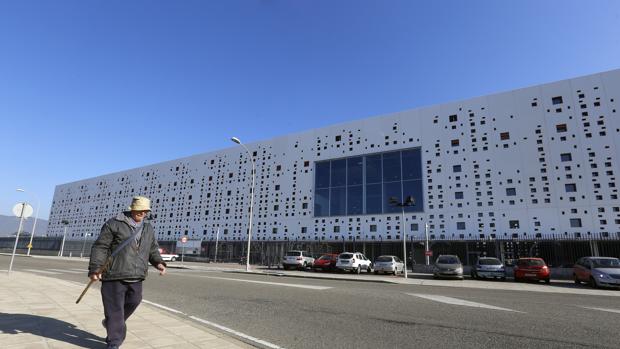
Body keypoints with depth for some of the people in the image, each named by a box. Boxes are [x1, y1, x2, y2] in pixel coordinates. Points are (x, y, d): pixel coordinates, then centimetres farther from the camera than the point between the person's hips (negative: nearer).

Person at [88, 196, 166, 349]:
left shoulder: (148, 228, 12)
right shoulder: (114, 224, -5)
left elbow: (153, 249, 18)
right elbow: (100, 247, -7)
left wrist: (158, 262, 2)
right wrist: (95, 268, -14)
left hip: (136, 277, 6)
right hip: (114, 275, -6)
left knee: (132, 303, 17)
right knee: (115, 309, 1)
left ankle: (110, 323, 45)